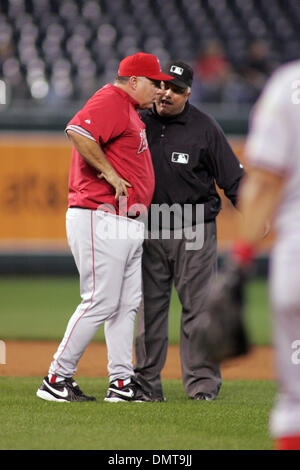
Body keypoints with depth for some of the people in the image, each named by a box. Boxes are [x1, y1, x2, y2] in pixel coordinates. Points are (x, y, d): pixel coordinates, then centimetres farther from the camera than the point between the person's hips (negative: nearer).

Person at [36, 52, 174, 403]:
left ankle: (122, 381, 12)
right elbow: (77, 131, -29)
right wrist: (109, 172, -24)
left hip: (129, 225, 11)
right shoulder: (109, 101, -11)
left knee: (126, 305, 9)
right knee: (101, 302, -10)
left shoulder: (130, 110, 22)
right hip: (100, 219, -11)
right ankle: (57, 379, -4)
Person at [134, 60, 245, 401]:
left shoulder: (204, 127, -1)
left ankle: (202, 382, 2)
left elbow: (232, 175, -1)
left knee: (197, 305, -2)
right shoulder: (137, 122, 5)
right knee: (149, 306, 5)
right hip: (148, 229, 2)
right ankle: (147, 380, 11)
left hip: (195, 231, -2)